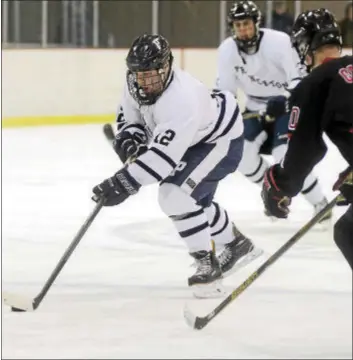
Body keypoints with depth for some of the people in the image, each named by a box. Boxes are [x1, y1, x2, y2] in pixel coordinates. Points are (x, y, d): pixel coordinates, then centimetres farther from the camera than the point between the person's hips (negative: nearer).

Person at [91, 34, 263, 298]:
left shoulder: (181, 100, -41)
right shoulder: (137, 81, -16)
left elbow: (163, 155, -44)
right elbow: (129, 114, 4)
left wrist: (124, 184, -48)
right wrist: (129, 140, -18)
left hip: (221, 140, -10)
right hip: (195, 138, 10)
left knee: (176, 195, -24)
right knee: (195, 200, 24)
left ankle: (207, 265, -13)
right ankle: (237, 245, 48)